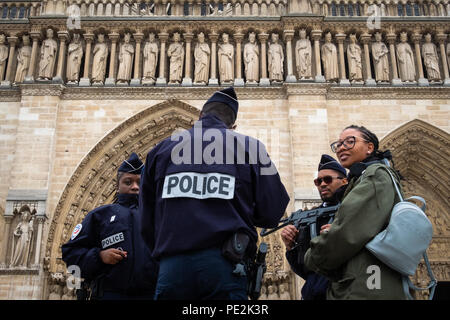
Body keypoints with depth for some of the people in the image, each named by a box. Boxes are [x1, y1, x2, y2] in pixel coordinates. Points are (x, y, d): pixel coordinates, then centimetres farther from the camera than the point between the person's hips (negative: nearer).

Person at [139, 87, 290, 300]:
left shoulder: (163, 148, 14)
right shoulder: (248, 146, 8)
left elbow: (147, 221, 15)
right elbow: (271, 214, 2)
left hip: (171, 266, 2)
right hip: (223, 265, -2)